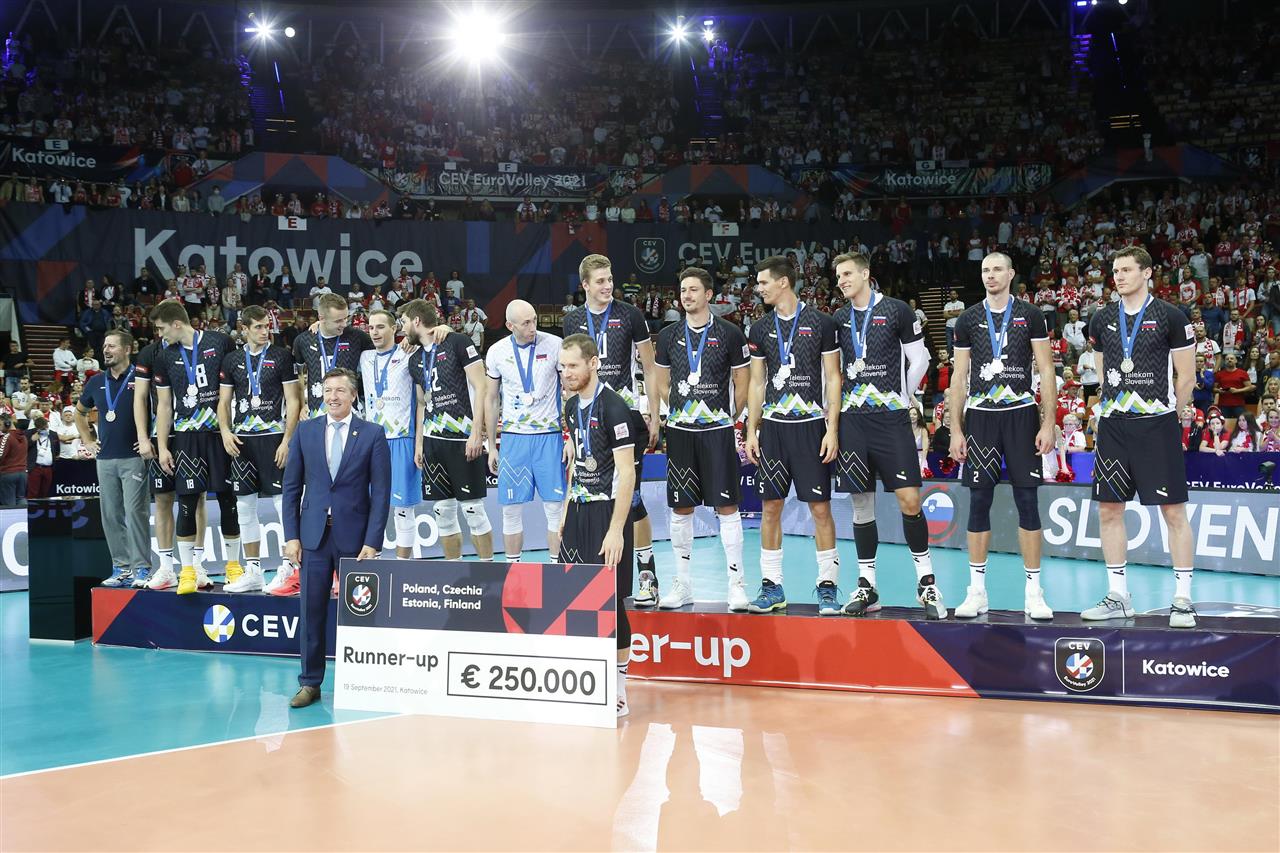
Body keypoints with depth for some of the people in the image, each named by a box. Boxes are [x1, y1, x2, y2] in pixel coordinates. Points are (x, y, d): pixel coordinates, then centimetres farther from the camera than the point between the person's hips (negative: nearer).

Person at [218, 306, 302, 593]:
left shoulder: (282, 356, -1)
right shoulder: (232, 360, 10)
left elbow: (293, 401, -3)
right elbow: (224, 401, 13)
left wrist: (287, 440, -11)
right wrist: (225, 432, -5)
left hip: (273, 436, -5)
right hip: (242, 439, 5)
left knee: (284, 502, -7)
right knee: (245, 506, 7)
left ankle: (290, 569, -2)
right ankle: (253, 572, 16)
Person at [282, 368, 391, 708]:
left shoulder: (373, 435, 0)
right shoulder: (305, 431, 7)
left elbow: (381, 493, -3)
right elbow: (292, 486, 7)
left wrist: (372, 542, -9)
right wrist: (291, 535, 0)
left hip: (354, 536, -2)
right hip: (314, 535, 2)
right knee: (311, 611, 3)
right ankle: (310, 683, 11)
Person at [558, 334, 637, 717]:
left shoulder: (613, 407, -14)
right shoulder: (573, 406, 11)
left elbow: (627, 473, -17)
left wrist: (616, 530, -21)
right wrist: (566, 512, 19)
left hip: (607, 511, -8)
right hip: (579, 510, 8)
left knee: (609, 600, -5)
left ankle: (618, 692, 4)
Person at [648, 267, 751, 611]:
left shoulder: (730, 334, 0)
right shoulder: (669, 336, 9)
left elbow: (741, 383, 5)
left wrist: (729, 418, 6)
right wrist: (683, 412, 11)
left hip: (718, 431, -3)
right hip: (679, 431, 3)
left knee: (726, 507, -5)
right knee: (681, 509, 6)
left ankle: (736, 585, 1)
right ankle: (682, 585, 14)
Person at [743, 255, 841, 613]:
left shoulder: (820, 323, -3)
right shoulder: (761, 329, 9)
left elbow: (833, 378, -1)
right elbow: (756, 384, 14)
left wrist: (832, 429, -8)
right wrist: (751, 431, 7)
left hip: (811, 425, -4)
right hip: (773, 426, 4)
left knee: (820, 507, -2)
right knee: (770, 506, 4)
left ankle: (827, 584, 7)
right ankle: (771, 587, 11)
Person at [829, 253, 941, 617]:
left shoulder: (896, 310, 0)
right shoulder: (838, 320, 12)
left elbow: (919, 358, 4)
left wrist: (901, 396, 8)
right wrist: (842, 399, 11)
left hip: (892, 419, -4)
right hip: (852, 420, 4)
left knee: (909, 499, -9)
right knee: (861, 502, 5)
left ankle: (926, 581, 3)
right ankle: (867, 586, 13)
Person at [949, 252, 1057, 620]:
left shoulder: (1030, 315, 2)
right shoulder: (969, 320, 8)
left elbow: (1046, 372, 1)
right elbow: (959, 377, 8)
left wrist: (1048, 424, -7)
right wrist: (955, 430, 2)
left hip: (1021, 415, -2)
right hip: (980, 417, 2)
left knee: (1027, 502, -1)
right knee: (979, 502, 3)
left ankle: (1033, 593, 4)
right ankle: (977, 592, 10)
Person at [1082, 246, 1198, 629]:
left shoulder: (1170, 317, -4)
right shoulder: (1103, 320, 10)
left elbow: (1186, 377, 0)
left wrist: (1165, 412, 5)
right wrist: (1119, 408, 15)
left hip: (1157, 425, -5)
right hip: (1113, 425, 5)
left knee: (1173, 510, -3)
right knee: (1109, 509, 6)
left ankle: (1183, 600, 3)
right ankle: (1118, 597, 15)